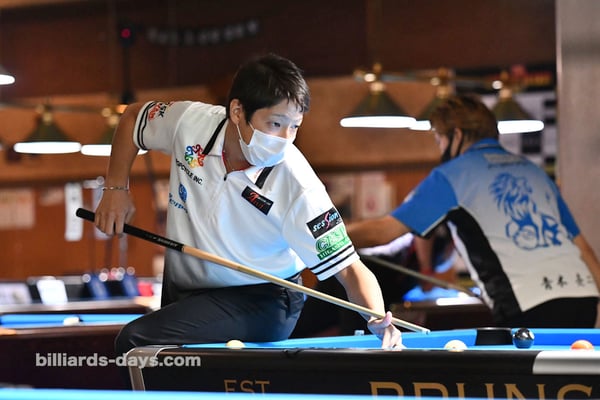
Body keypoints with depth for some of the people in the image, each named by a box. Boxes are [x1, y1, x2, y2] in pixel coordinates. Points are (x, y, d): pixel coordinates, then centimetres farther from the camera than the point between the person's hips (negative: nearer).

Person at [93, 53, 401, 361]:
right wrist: (116, 189, 0)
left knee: (137, 341, -24)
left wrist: (379, 320, -44)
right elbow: (133, 118, 8)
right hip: (181, 290, 6)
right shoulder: (191, 122, -15)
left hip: (258, 301, -5)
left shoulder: (299, 189, -27)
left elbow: (349, 269, -25)